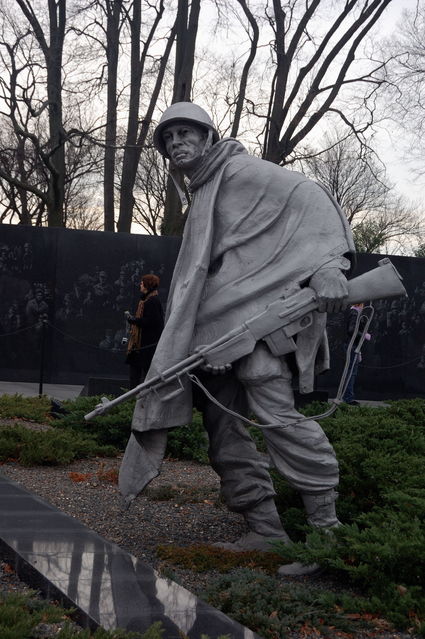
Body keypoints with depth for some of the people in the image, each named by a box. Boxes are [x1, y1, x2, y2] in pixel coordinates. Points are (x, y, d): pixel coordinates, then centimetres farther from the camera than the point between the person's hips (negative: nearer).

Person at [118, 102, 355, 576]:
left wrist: (328, 264, -27)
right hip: (217, 326, 10)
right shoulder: (201, 197, 26)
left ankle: (325, 531, -14)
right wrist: (185, 338, 28)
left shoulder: (241, 172, 0)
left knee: (273, 409, -20)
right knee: (223, 423, 5)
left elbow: (309, 198, -12)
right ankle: (265, 529, 9)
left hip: (257, 310, -10)